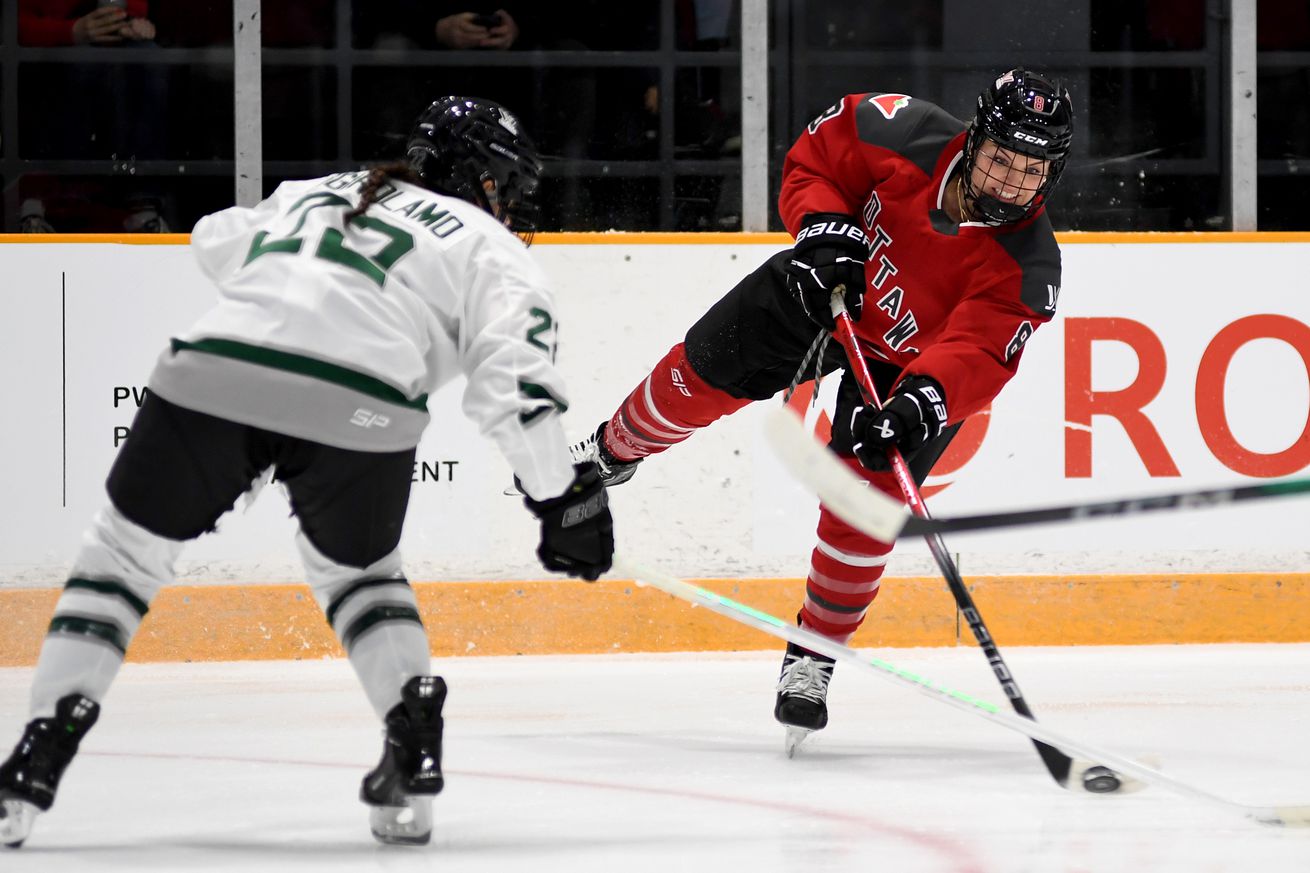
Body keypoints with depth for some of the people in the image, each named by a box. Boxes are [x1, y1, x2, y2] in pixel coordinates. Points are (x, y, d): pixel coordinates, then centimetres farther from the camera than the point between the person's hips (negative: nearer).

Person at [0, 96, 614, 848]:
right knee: (358, 568, 27)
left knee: (128, 547, 19)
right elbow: (515, 382, 6)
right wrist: (564, 496, 11)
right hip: (354, 410, -2)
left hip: (212, 374, 2)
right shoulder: (491, 250, 20)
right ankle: (415, 743, 9)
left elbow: (218, 240, 46)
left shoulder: (317, 193, 33)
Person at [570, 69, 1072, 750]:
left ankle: (813, 658, 7)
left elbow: (974, 359, -40)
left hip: (917, 365, -2)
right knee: (699, 375, 9)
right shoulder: (902, 133, -29)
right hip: (829, 287, 2)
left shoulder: (1027, 269, -32)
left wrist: (920, 403, -58)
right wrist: (824, 228, -27)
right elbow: (813, 157, -11)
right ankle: (612, 452, 44)